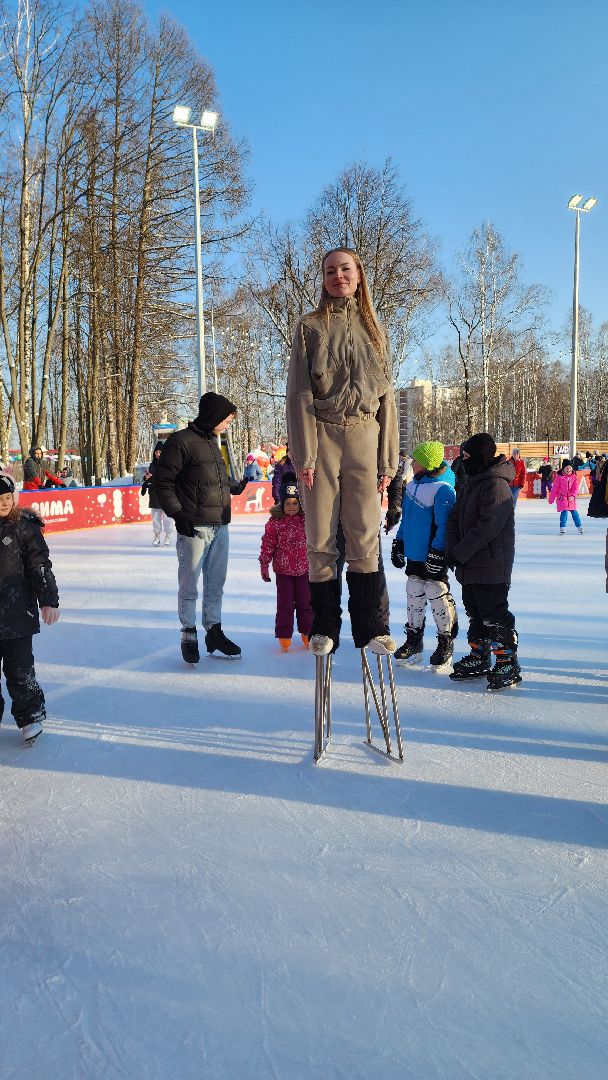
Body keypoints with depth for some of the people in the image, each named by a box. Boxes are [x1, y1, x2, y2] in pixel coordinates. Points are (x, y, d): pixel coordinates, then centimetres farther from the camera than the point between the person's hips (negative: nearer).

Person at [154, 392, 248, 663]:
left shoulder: (213, 443, 18)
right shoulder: (181, 441, -8)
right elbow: (162, 481, -10)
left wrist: (236, 486, 27)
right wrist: (177, 514, -16)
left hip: (220, 526, 8)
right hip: (194, 528, -8)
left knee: (216, 583, 13)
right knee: (189, 585, 2)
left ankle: (214, 631, 24)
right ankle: (189, 636, 13)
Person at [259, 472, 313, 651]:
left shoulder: (307, 519, -2)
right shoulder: (275, 521, -7)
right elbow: (268, 543, -3)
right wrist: (264, 564, -3)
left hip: (304, 567, 2)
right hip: (283, 569, -1)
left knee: (305, 602, 10)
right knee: (285, 603, 5)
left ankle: (306, 632, 24)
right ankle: (284, 635, 15)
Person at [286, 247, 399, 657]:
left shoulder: (374, 331, 15)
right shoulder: (310, 327, 7)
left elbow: (387, 397, 13)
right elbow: (300, 393, 0)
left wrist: (388, 461, 6)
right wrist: (304, 454, -10)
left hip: (364, 436, 2)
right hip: (322, 436, -1)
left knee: (366, 537, -3)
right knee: (321, 537, 0)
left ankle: (372, 627, 7)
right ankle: (325, 628, 11)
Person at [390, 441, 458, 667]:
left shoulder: (442, 489, -18)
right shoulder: (413, 485, 9)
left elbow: (444, 525, -20)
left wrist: (437, 553, -21)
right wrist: (399, 543, 18)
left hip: (433, 557, -8)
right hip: (413, 553, 8)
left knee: (437, 594, 1)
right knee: (414, 594, 14)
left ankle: (446, 642, 18)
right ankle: (413, 640, 27)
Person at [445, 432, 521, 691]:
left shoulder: (496, 485, -16)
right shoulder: (472, 483, 14)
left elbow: (487, 527, -24)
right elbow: (455, 518, 11)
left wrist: (460, 553, -20)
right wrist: (452, 549, -4)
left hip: (491, 566, -9)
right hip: (470, 565, 10)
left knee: (494, 615, -5)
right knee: (475, 613, 17)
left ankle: (508, 665, 5)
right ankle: (479, 658, 29)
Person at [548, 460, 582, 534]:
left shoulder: (574, 477, 1)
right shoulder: (559, 477, -7)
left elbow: (575, 488, -3)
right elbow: (555, 488, -3)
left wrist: (573, 496, -20)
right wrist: (551, 498, 0)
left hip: (571, 499, 3)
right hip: (562, 498, -3)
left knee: (574, 512, 10)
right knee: (564, 512, -11)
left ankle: (579, 526, 25)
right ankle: (562, 528, -1)